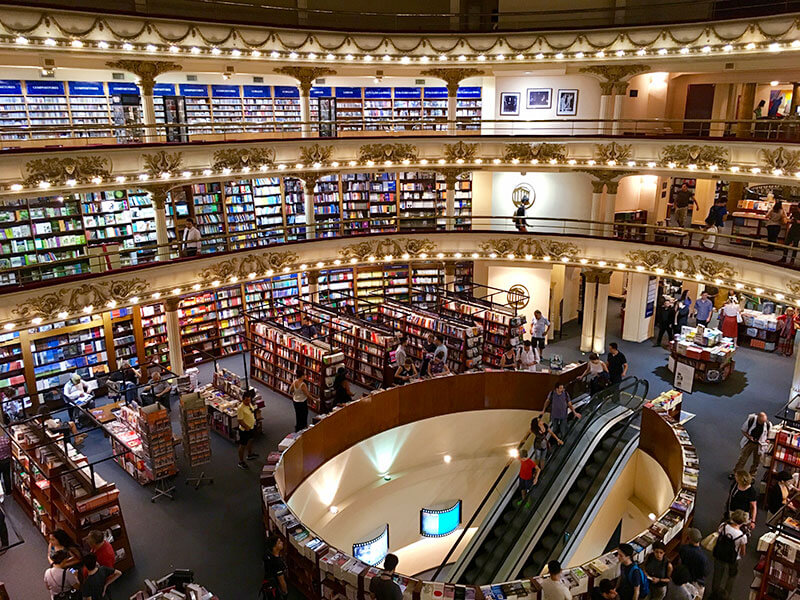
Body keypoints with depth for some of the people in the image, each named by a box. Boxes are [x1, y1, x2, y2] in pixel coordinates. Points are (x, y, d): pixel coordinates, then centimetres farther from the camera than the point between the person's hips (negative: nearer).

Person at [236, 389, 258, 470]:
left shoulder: (249, 404, -3)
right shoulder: (241, 408, -29)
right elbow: (240, 420, -27)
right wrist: (247, 427, -21)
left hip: (251, 427, 9)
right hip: (244, 430, -9)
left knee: (250, 441, 28)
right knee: (242, 445, 5)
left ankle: (250, 454, 51)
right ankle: (241, 462, 19)